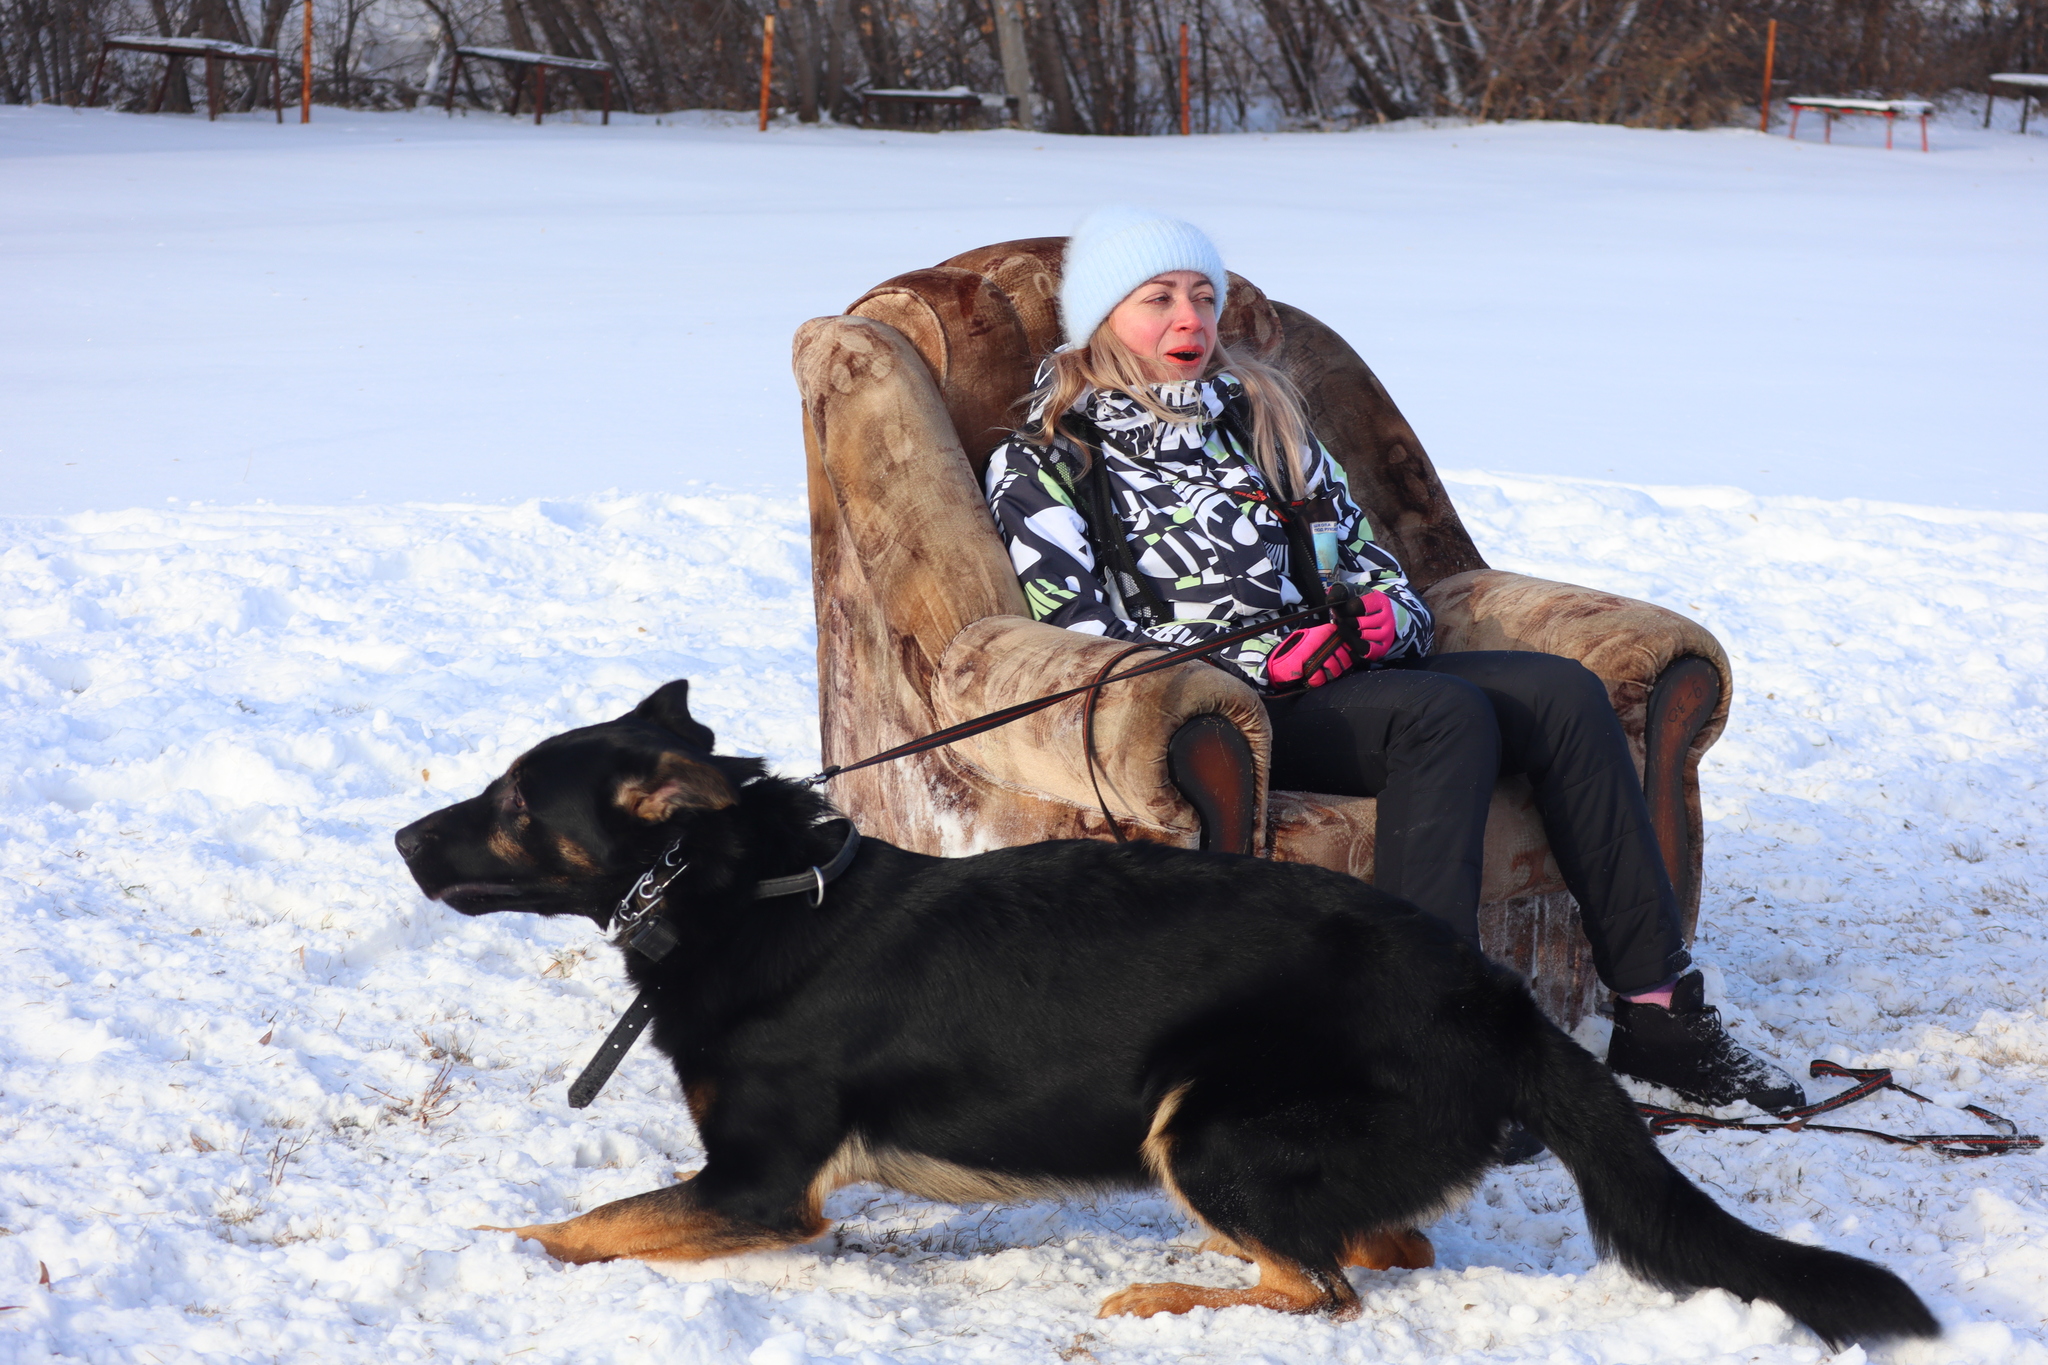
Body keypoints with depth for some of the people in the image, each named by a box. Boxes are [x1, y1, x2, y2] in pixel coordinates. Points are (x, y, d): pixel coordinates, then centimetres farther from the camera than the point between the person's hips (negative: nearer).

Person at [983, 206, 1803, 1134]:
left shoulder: (1257, 417, 23)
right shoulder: (1045, 462, 3)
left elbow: (1364, 555, 22)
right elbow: (1090, 639, -8)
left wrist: (1386, 614, -3)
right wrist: (1260, 658, -16)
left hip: (1327, 671, 6)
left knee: (1562, 692, -17)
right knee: (1446, 712, -32)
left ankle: (1656, 1011, -20)